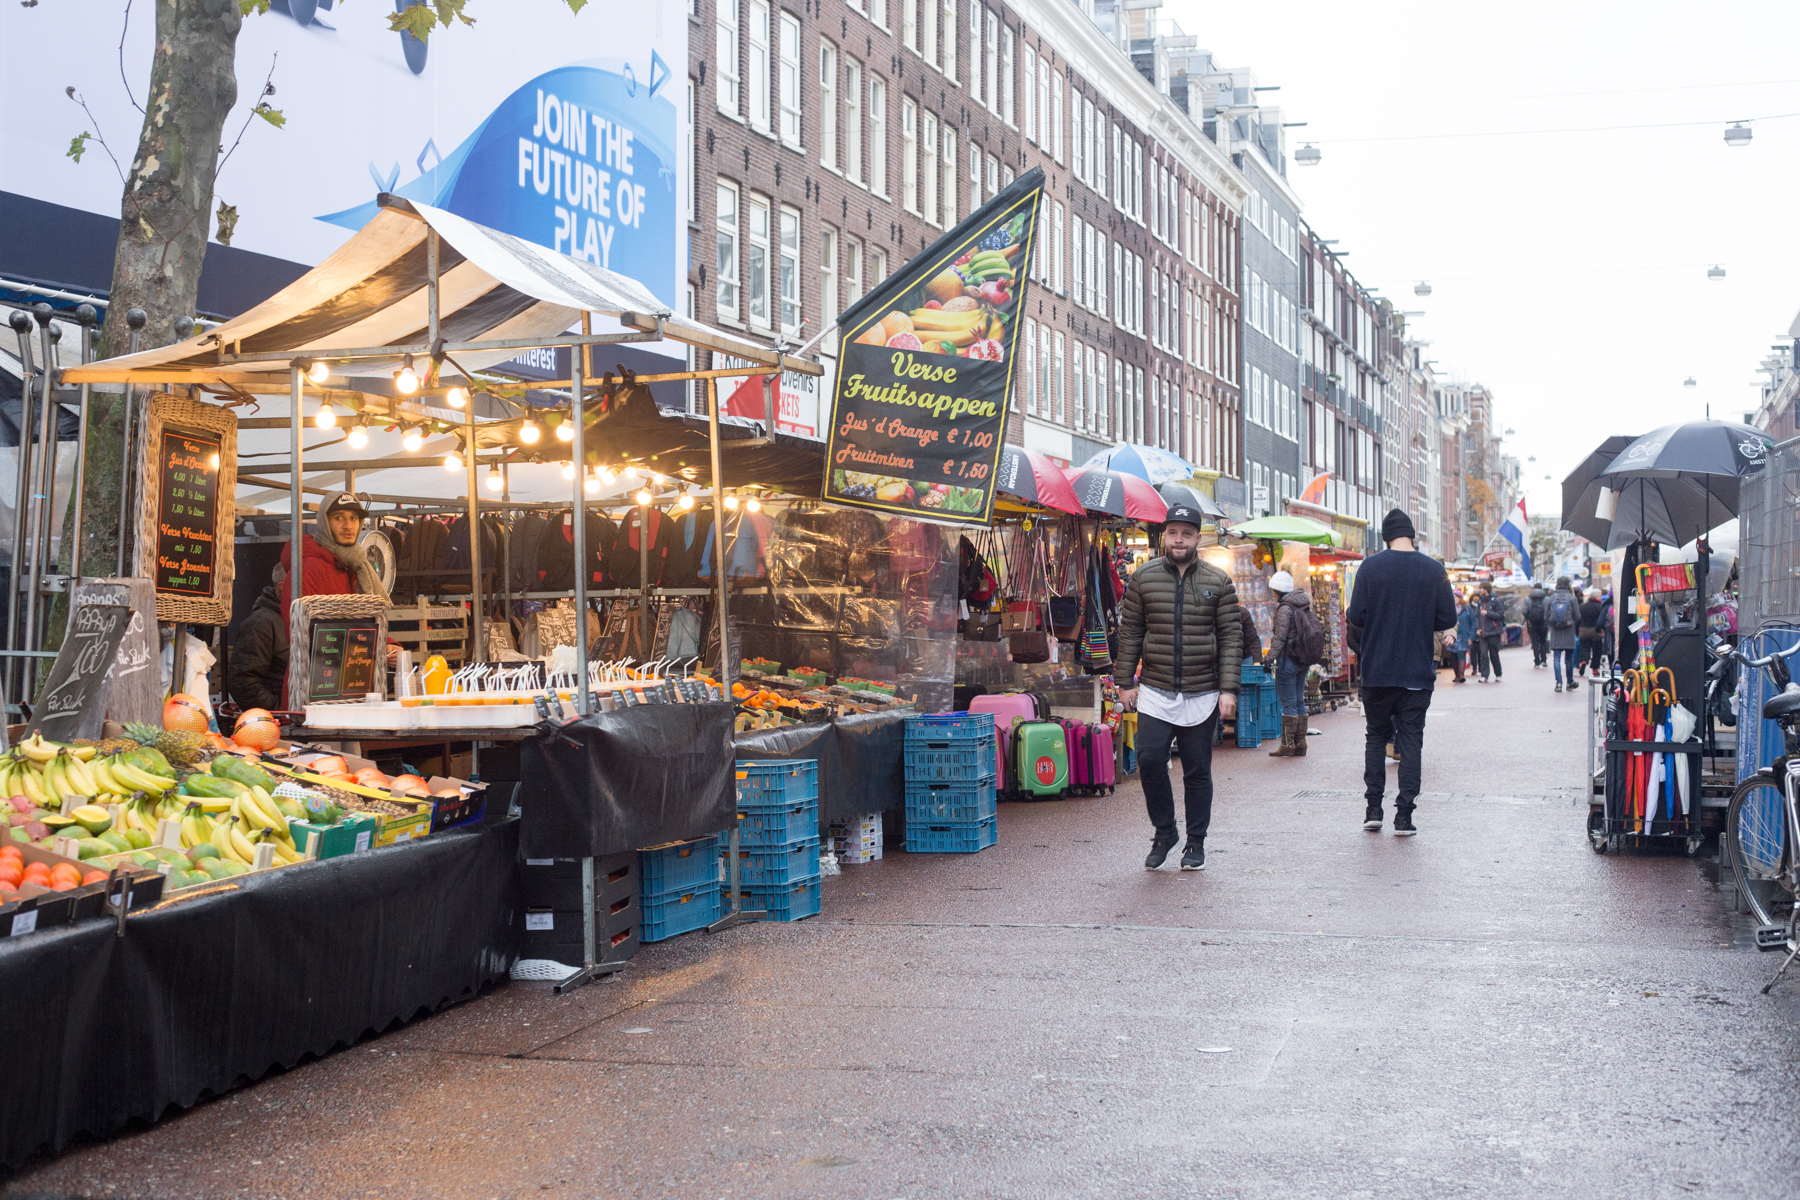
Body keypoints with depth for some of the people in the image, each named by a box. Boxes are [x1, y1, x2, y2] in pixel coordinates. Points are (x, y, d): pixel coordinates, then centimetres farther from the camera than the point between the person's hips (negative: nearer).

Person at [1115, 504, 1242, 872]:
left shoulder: (1218, 582, 3)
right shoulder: (1143, 578, 5)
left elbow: (1231, 637, 1)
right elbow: (1130, 632, 7)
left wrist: (1228, 689, -6)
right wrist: (1125, 681, 2)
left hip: (1202, 695, 0)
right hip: (1155, 691, 0)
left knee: (1197, 770, 6)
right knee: (1149, 758, -11)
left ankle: (1195, 842, 20)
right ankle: (1164, 832, 9)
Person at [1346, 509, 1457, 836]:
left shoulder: (1370, 568, -6)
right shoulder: (1434, 570, -3)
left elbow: (1356, 616, -8)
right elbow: (1448, 618, -2)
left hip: (1377, 671, 0)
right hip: (1417, 673, 0)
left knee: (1376, 736, 14)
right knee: (1411, 741, 5)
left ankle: (1374, 809, 12)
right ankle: (1404, 815, 1)